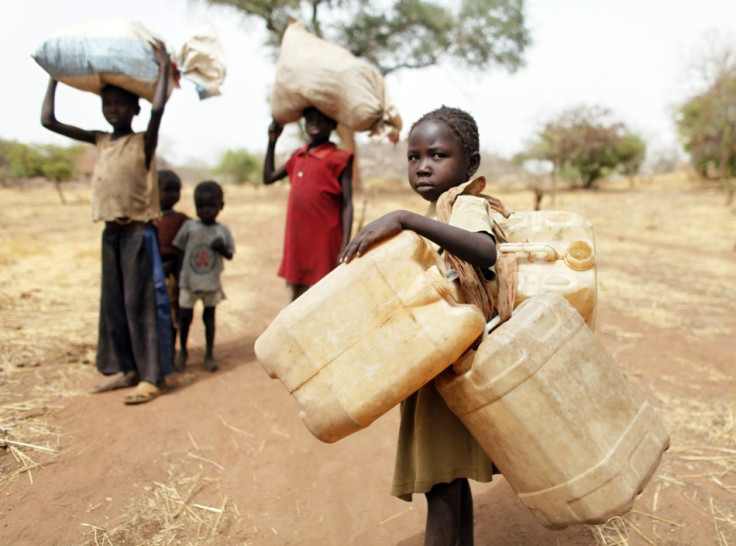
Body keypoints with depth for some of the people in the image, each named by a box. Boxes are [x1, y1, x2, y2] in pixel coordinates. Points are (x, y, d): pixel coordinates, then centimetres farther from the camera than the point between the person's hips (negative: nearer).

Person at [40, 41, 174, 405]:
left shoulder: (143, 141, -5)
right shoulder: (99, 142, 11)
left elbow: (158, 108, -24)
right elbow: (48, 120, 12)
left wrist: (164, 68, -13)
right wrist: (55, 75, 17)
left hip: (138, 232, -6)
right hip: (110, 233, 7)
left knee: (141, 302, -6)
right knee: (113, 304, 11)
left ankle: (151, 376, 0)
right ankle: (123, 368, 23)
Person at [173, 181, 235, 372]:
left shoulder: (223, 230, -2)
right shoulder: (189, 227, -4)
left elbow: (230, 255, 1)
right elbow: (178, 249, 1)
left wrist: (222, 248, -19)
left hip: (212, 283, 0)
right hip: (188, 281, 0)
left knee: (209, 316, 8)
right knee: (185, 316, 5)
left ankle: (209, 354, 21)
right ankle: (182, 351, 27)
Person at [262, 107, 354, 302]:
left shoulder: (339, 159, -5)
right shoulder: (298, 157, 13)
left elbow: (347, 205, -9)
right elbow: (268, 177, 24)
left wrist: (344, 249, -17)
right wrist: (272, 141, 19)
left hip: (324, 247, -6)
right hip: (296, 247, 6)